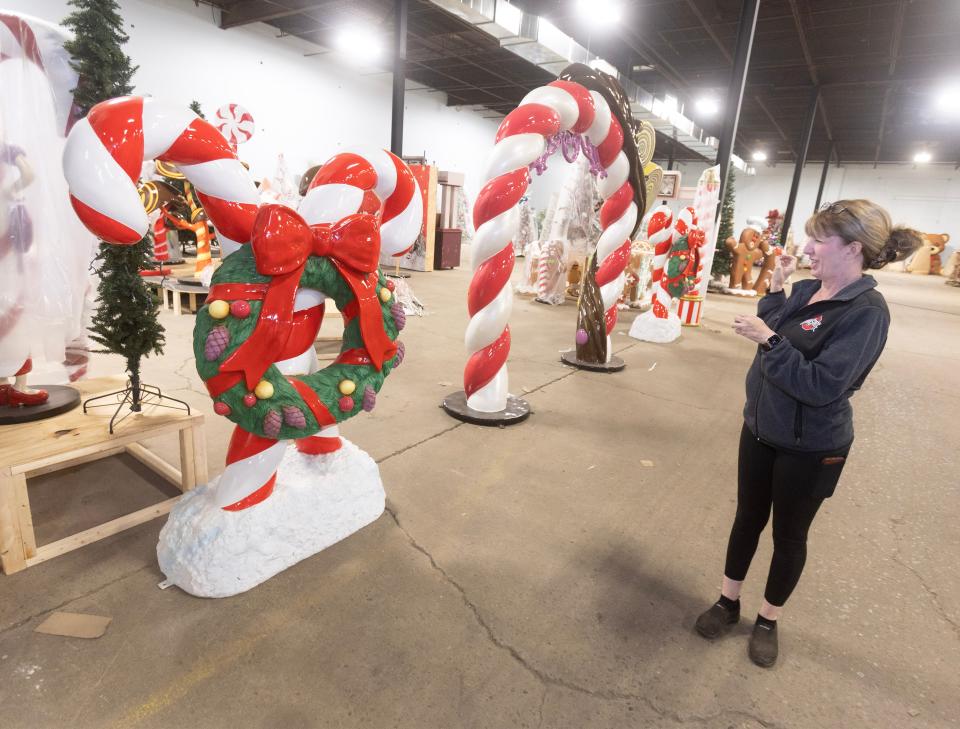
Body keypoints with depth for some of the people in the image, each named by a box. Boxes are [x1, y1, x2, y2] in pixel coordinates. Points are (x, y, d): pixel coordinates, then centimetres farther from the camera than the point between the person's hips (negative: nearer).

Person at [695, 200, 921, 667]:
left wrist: (768, 339, -27)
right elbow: (772, 334, 9)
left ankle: (768, 620, 37)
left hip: (809, 449, -6)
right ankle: (727, 601, 38)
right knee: (747, 519, 18)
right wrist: (775, 289, 0)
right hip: (760, 429, 6)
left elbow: (822, 387, -27)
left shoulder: (866, 311, -21)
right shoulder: (806, 290, 0)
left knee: (788, 535, 14)